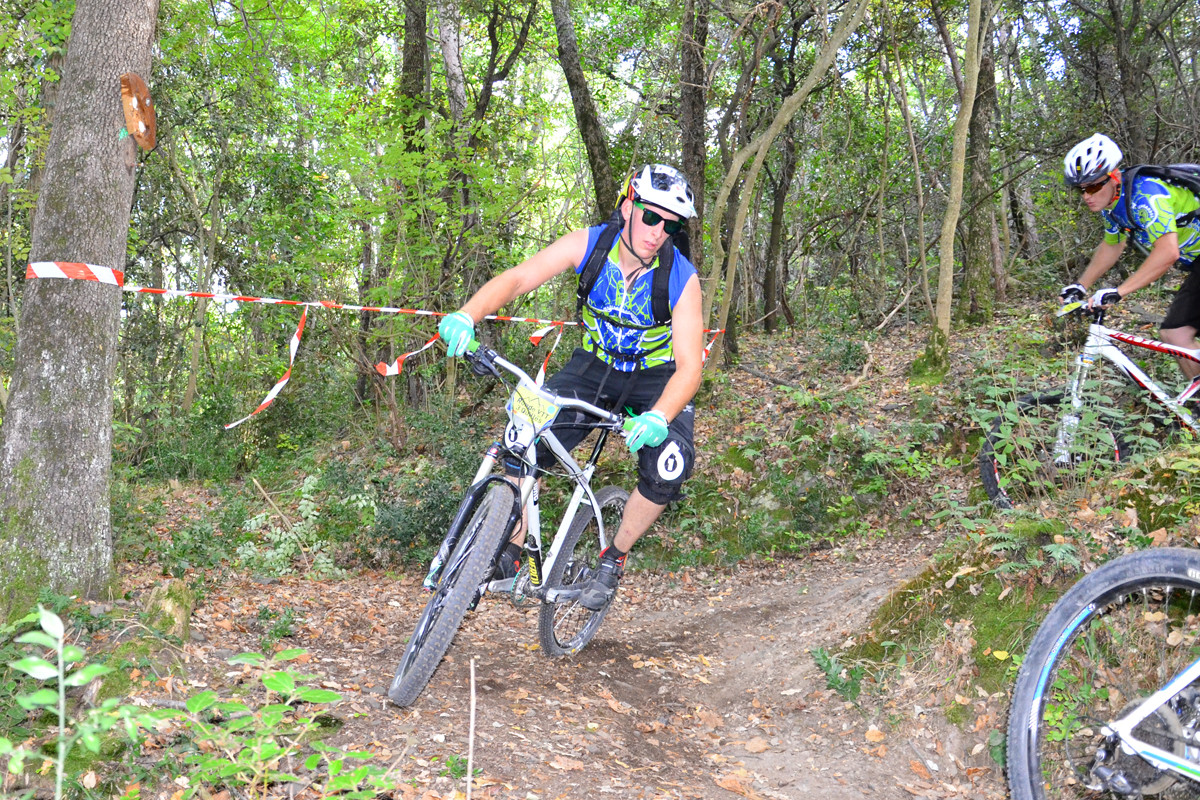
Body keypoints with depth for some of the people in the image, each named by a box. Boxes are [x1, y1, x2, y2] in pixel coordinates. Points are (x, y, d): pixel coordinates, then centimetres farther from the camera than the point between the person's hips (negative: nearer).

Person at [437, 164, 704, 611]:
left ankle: (613, 559, 2)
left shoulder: (682, 279, -24)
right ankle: (509, 553, 3)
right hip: (594, 366, 2)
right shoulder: (588, 245, -19)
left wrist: (658, 418, -47)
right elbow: (517, 278, -24)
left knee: (667, 471, -25)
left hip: (656, 380, -1)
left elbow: (689, 366, -28)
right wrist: (466, 316, -43)